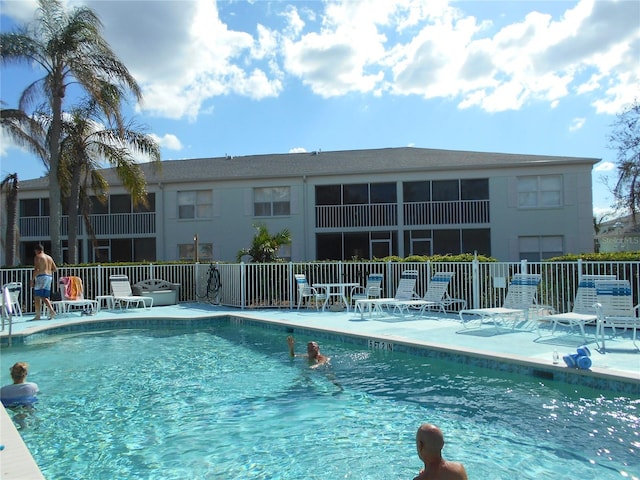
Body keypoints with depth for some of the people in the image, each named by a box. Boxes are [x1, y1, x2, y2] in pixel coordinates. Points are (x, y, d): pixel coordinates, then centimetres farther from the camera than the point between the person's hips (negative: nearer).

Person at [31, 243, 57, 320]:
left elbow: (36, 270, -15)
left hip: (41, 277, -7)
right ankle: (52, 310, -8)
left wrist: (32, 279, -11)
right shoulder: (49, 257, 16)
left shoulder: (38, 257, -5)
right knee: (44, 297, 11)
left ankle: (37, 316, 2)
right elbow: (55, 269, 17)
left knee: (37, 297, 0)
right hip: (49, 277, 7)